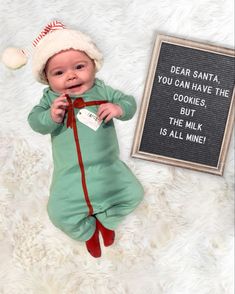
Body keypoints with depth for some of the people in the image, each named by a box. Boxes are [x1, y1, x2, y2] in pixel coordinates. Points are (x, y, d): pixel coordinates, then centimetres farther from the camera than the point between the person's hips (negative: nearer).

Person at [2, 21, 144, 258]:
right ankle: (88, 230, 21)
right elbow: (35, 121, -8)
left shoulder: (103, 91, -1)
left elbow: (129, 103, 3)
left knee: (132, 194, -4)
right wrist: (51, 116, -28)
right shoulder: (51, 98, -3)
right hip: (70, 173, -1)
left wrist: (118, 108, -20)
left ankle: (105, 218, 25)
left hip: (107, 167, 2)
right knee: (60, 213, -12)